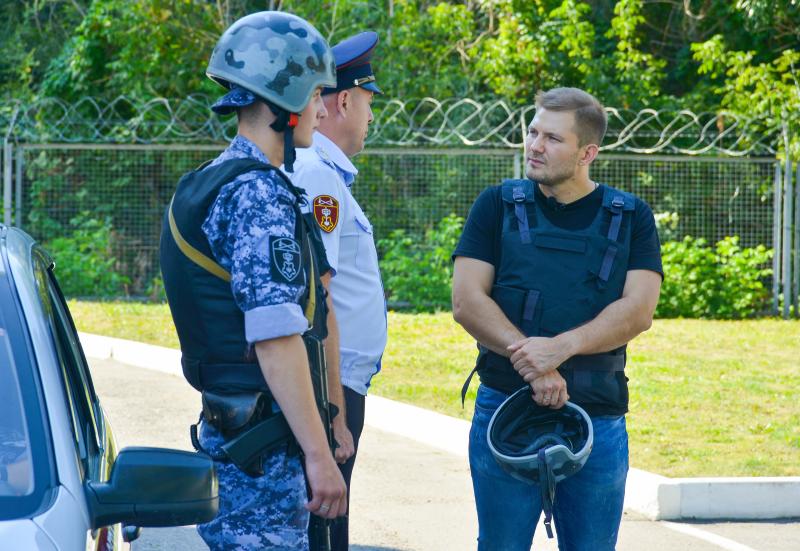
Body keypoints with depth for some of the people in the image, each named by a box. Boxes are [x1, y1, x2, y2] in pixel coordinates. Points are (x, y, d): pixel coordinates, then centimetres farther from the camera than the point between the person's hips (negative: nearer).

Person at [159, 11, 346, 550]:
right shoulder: (260, 192, -15)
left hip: (224, 433, 10)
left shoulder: (212, 183, 17)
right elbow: (276, 337, -21)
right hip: (261, 444, -10)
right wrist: (318, 455, -22)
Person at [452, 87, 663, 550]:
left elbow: (639, 310, -7)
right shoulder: (498, 206, 5)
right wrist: (532, 363, -19)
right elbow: (467, 302, -5)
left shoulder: (631, 218, 6)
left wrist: (559, 347, -21)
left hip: (598, 420, 1)